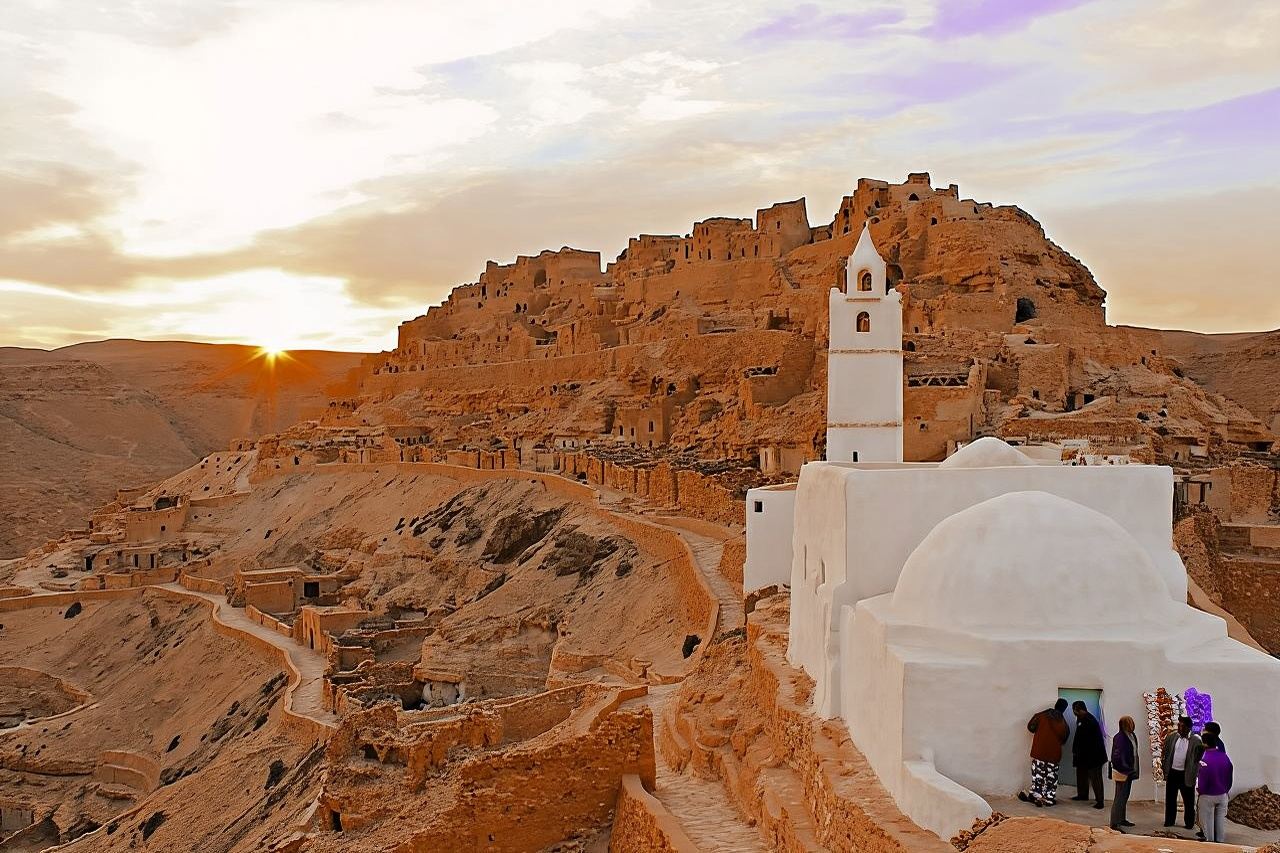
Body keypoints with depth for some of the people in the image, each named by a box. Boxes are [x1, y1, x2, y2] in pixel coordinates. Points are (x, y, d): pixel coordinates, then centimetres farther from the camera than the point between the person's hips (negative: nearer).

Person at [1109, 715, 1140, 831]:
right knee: (1119, 797, -5)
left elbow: (1134, 754, 14)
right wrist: (1125, 769, -20)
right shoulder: (1119, 738, -21)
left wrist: (1135, 770, 10)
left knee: (1125, 796, 19)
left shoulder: (1132, 736, 6)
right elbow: (1117, 757, -25)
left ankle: (1122, 819, 32)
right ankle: (1114, 824, -1)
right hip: (1122, 773, -9)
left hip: (1129, 772, 9)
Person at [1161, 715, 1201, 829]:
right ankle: (1169, 821, 23)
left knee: (1188, 800, 7)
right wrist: (1164, 767, 4)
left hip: (1186, 775, -3)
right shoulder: (1171, 737, 2)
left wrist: (1194, 775, -11)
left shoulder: (1196, 740, -9)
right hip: (1172, 773, 3)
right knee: (1170, 799, 12)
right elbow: (1164, 753, 9)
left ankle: (1189, 823, 20)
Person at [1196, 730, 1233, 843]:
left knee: (1207, 819, 10)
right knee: (1220, 818, 16)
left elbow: (1202, 779, -16)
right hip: (1222, 794, 5)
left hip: (1208, 795, -5)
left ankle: (1209, 840, 18)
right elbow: (1230, 775, 2)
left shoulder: (1204, 759, -24)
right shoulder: (1224, 756, -8)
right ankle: (1220, 839, 24)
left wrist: (1201, 790, 3)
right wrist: (1226, 789, 15)